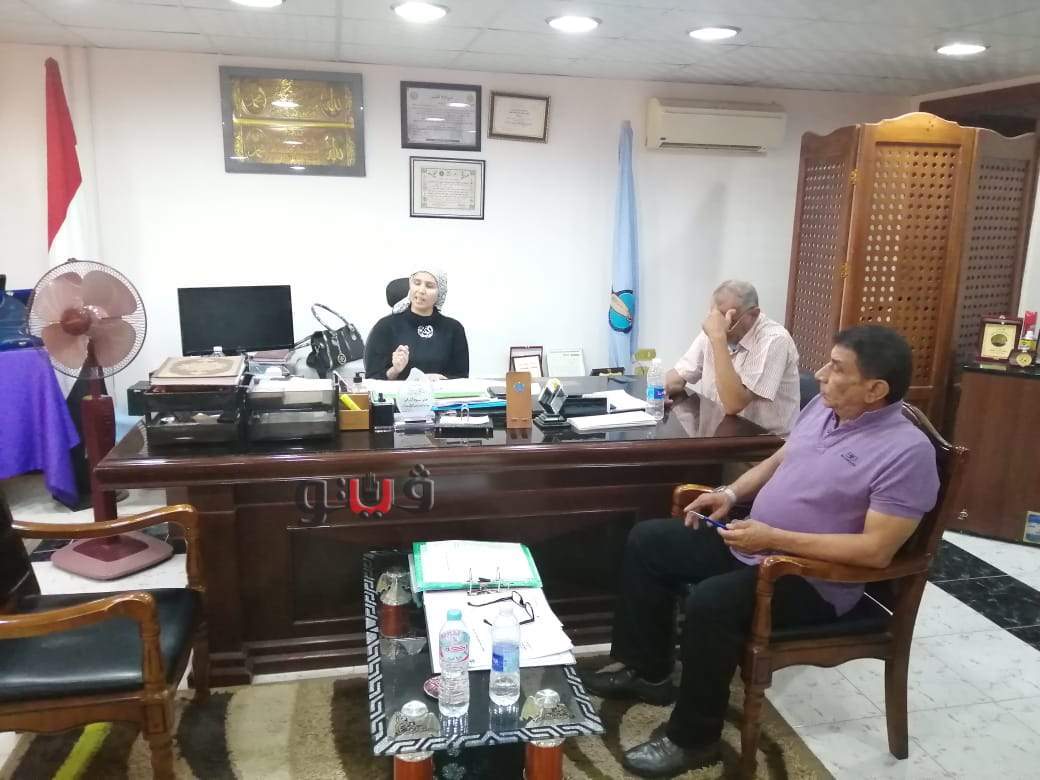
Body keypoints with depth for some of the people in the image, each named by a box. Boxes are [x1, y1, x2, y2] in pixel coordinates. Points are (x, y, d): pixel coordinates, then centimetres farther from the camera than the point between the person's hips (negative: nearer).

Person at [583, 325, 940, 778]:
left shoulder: (907, 451, -20)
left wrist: (775, 538, -26)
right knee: (648, 541, 5)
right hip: (751, 545, 9)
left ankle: (693, 739, -10)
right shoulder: (823, 407, 4)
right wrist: (731, 493, 1)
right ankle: (648, 672, 16)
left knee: (711, 601, -33)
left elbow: (876, 550, -25)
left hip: (814, 579, -9)